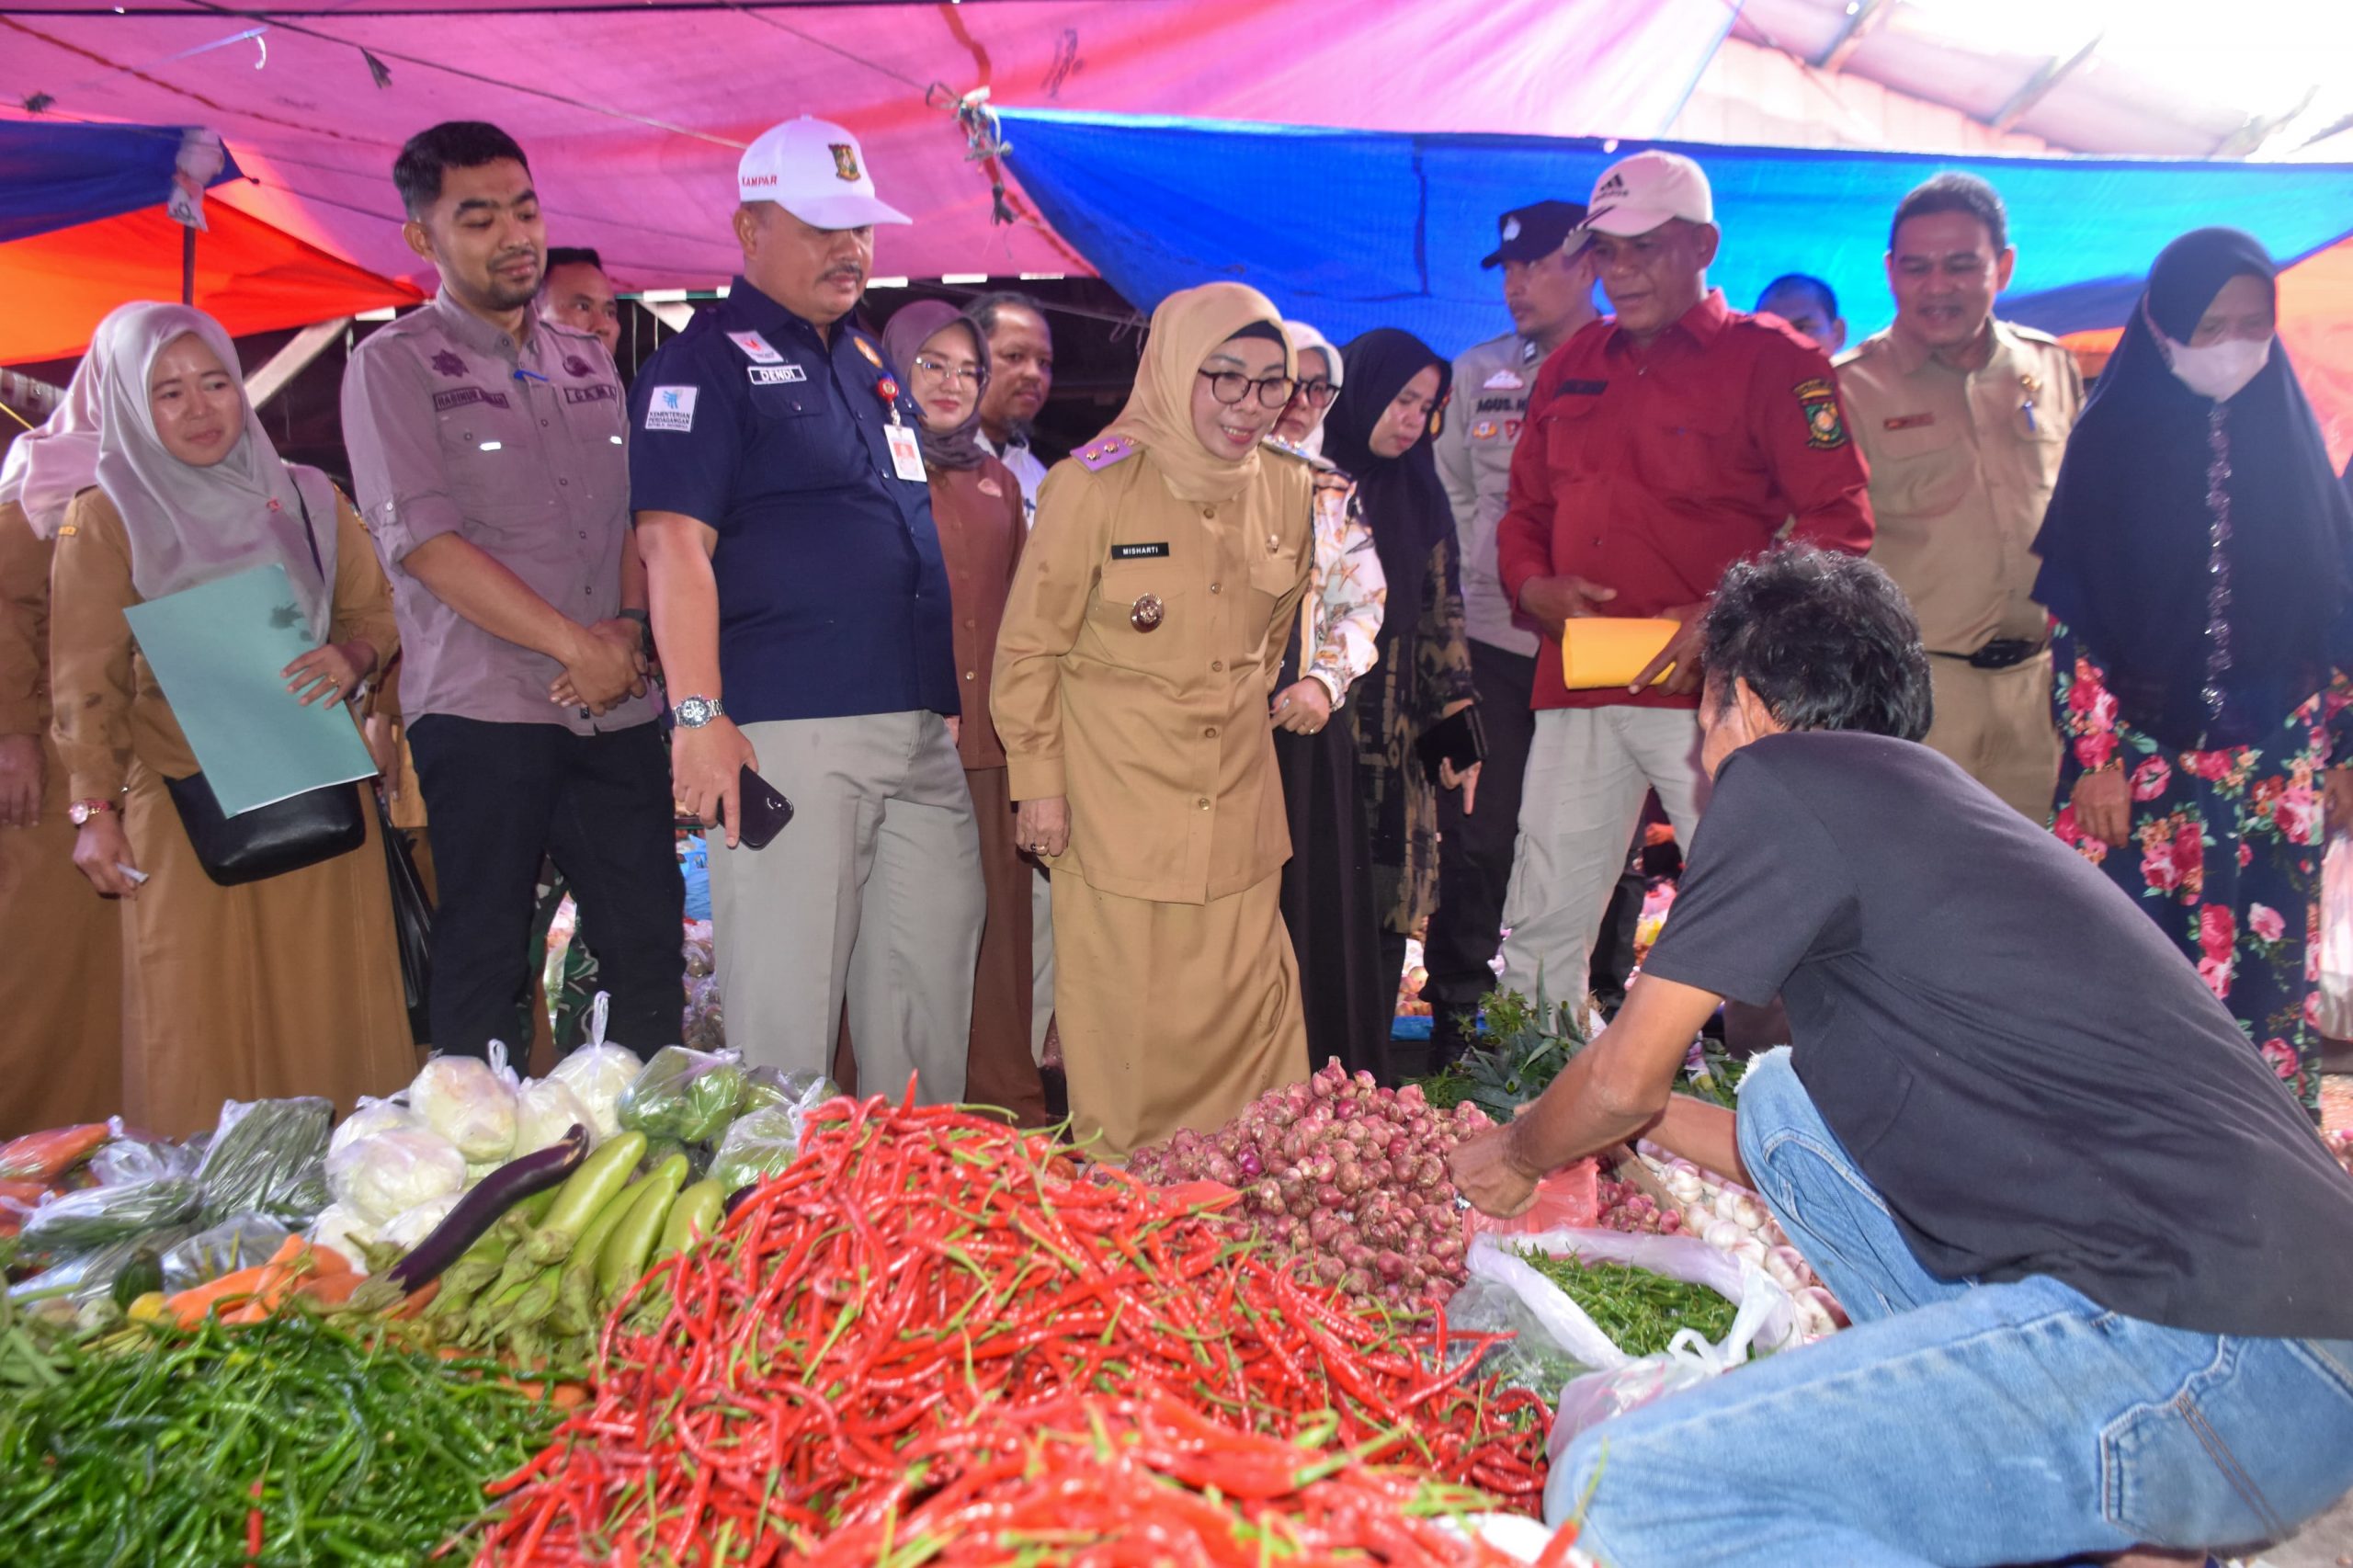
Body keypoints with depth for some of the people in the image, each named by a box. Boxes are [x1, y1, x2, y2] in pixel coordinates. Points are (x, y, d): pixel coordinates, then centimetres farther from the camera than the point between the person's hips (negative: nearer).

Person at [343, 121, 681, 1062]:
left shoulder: (588, 362, 18)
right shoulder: (394, 364, 1)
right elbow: (426, 541, -9)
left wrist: (631, 626, -5)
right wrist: (575, 645, -13)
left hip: (616, 705, 5)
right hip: (483, 711, -4)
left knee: (650, 949, 5)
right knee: (483, 967, 0)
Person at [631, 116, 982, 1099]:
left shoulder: (871, 363, 20)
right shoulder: (705, 362, -3)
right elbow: (675, 543, -13)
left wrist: (954, 696, 21)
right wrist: (698, 715, -21)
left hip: (922, 732, 8)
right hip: (786, 733, -7)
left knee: (935, 971, 11)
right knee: (788, 996, -3)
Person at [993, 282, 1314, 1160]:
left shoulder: (1289, 491, 3)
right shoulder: (1092, 484, -11)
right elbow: (1029, 645, -6)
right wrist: (1037, 781, -6)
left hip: (1237, 794, 5)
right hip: (1117, 793, -4)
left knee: (1249, 1004, 9)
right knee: (1129, 1014, 0)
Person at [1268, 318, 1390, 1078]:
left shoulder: (1337, 492, 14)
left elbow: (1365, 602, 9)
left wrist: (1327, 679, -7)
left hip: (1310, 716, 3)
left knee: (1318, 893, 4)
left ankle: (1323, 1072, 13)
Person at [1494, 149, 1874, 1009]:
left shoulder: (1773, 360, 0)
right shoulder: (1571, 367, 17)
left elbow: (1839, 526, -6)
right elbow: (1526, 507, 22)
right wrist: (1534, 586, 0)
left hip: (1713, 689, -5)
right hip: (1576, 682, 5)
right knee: (1541, 924, 8)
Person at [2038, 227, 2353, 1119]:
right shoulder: (2114, 442, -1)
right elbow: (2073, 613, -4)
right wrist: (2095, 756, -8)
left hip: (2277, 767, 3)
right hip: (2142, 758, -2)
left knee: (2267, 962, 3)